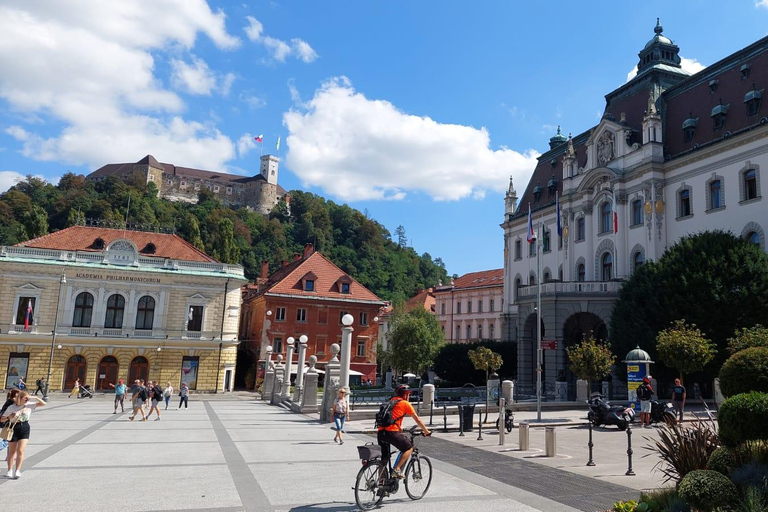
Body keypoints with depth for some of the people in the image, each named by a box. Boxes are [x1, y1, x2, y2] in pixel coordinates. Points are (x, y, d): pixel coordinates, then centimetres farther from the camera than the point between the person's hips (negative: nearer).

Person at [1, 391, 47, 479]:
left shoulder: (29, 405, 2)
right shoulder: (11, 407, -3)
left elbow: (43, 403, 2)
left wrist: (34, 397, -8)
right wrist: (9, 417, -17)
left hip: (24, 428, 0)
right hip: (14, 428, 0)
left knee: (20, 451, -7)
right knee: (11, 451, 10)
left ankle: (17, 471, -2)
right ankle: (10, 471, 23)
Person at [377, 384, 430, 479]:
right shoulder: (405, 404, 5)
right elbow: (418, 420, 11)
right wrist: (426, 431, 24)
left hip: (380, 432, 7)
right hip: (391, 432, -7)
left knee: (384, 458, 18)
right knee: (409, 448, 13)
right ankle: (397, 469, 3)